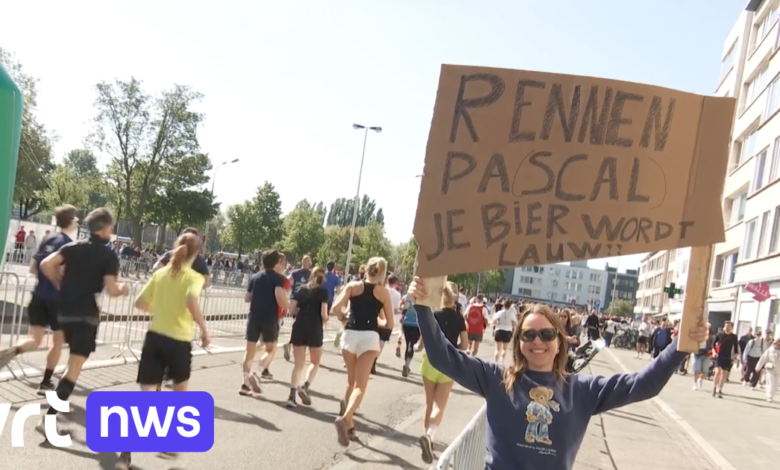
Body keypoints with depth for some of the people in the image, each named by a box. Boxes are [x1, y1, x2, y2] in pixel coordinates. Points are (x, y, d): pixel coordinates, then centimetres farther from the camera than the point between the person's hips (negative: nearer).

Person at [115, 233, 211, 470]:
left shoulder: (160, 273, 7)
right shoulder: (194, 277, -7)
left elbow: (140, 303, 10)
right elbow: (192, 300, -27)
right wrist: (204, 330, -18)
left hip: (154, 337, 4)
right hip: (179, 342, -3)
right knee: (180, 391, 24)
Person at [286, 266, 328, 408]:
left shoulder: (301, 289, 7)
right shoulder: (323, 292, -2)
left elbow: (291, 309, 0)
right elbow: (323, 313, -10)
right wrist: (325, 320, 11)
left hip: (299, 328, 3)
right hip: (315, 330, -3)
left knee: (298, 365, 9)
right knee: (315, 362, 17)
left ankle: (292, 396, 0)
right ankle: (304, 387, -3)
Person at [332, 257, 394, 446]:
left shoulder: (353, 286, 5)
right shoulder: (383, 292, 5)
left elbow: (336, 308, -6)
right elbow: (389, 324, 4)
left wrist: (343, 318, 13)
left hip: (350, 335, 2)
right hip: (369, 337, -2)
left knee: (351, 382, 19)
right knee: (360, 386, -7)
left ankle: (349, 425, 23)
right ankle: (344, 419, -31)